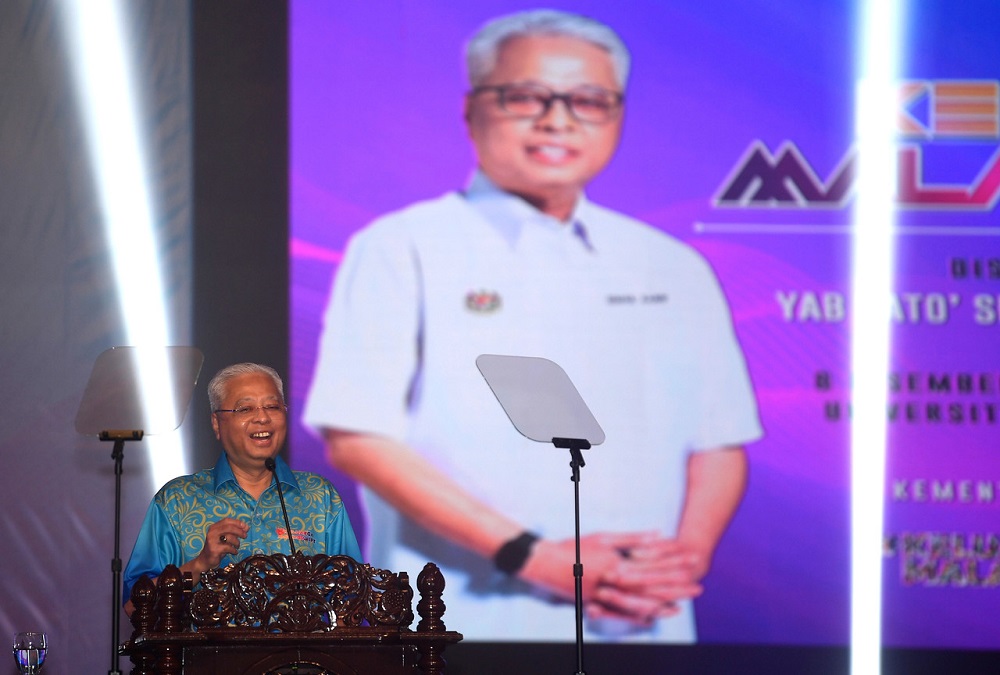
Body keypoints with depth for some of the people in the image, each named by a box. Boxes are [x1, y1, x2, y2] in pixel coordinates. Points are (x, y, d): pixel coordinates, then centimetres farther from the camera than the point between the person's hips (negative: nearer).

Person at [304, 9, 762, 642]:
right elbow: (358, 439, -6)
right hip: (470, 621, -4)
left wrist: (687, 556, -6)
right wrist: (530, 555, -12)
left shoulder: (673, 269, 15)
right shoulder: (402, 252, 2)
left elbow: (720, 443, 15)